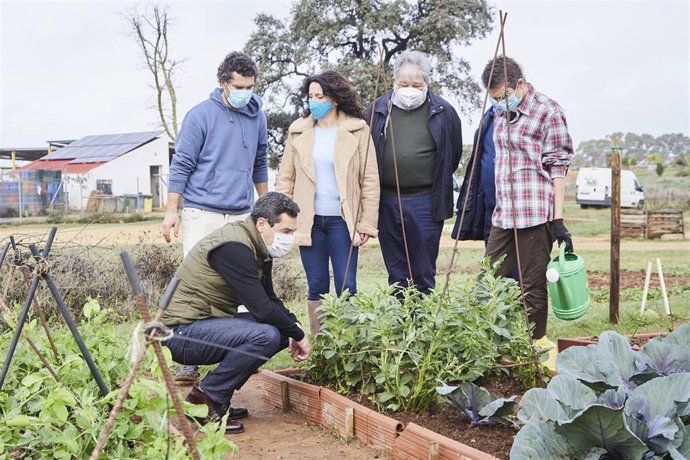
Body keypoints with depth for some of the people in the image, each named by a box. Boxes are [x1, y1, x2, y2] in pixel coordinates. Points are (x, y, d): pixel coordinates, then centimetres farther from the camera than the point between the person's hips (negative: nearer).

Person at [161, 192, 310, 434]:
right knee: (265, 336, -28)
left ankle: (208, 393, 8)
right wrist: (297, 334, -11)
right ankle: (207, 400, -10)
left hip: (209, 322, 11)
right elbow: (261, 308, -24)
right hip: (181, 332, -10)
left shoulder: (257, 248, 9)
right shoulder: (234, 248, -22)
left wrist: (294, 326, 0)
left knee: (281, 331, 6)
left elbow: (269, 298, 17)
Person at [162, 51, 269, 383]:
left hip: (242, 216, 4)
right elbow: (181, 165, -5)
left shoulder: (256, 116, 9)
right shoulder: (201, 116, -6)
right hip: (202, 214, -4)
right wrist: (171, 211, -7)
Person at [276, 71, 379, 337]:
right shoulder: (299, 131, 7)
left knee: (346, 286, -1)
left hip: (342, 220, -2)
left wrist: (367, 223, -5)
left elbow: (370, 180, -1)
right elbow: (285, 178, 9)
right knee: (316, 287, 8)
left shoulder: (357, 130, -1)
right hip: (308, 221, 3)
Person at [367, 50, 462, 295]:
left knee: (423, 273, 5)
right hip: (387, 201, 2)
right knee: (396, 273, 11)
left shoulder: (443, 112, -1)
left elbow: (453, 156, 9)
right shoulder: (378, 109, 4)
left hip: (425, 202, -2)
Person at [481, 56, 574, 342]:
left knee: (533, 288, 0)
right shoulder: (501, 112, 16)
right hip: (502, 215, 7)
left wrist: (558, 219, -13)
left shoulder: (547, 111, -6)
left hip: (535, 215, -7)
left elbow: (558, 168, -9)